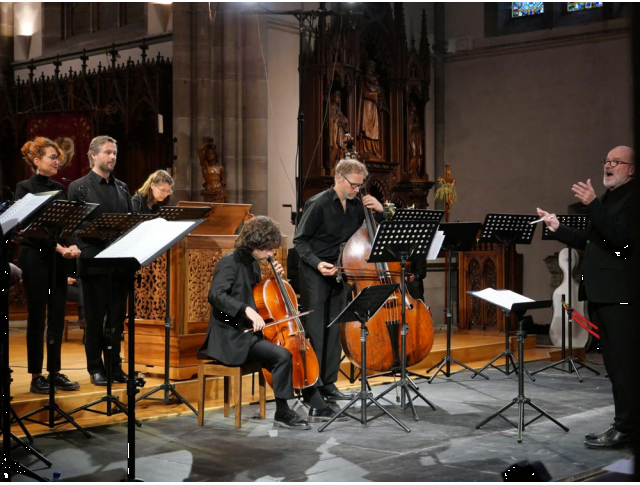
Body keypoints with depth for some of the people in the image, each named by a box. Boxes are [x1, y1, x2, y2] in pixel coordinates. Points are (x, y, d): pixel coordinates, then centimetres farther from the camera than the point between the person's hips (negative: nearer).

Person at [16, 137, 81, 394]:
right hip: (35, 258, -5)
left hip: (58, 259, 6)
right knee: (37, 316, -1)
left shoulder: (60, 188, 12)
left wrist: (73, 246, -12)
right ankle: (36, 376, 7)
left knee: (57, 316, 7)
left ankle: (55, 372, 14)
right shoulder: (25, 187, -6)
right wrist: (59, 248, -22)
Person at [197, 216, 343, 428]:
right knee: (281, 355, -27)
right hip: (233, 338, -10)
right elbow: (216, 295, -28)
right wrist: (247, 310, -40)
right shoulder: (230, 262, -13)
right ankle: (283, 414, -13)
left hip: (251, 333, 10)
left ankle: (317, 408, 15)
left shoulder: (253, 263, 12)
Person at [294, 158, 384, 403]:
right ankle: (311, 386, 2)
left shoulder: (357, 205, 6)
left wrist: (379, 210, -5)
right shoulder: (318, 204, -11)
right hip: (315, 274, -6)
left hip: (341, 273, 6)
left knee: (335, 330, 9)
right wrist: (317, 263, -23)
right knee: (314, 330, -3)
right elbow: (300, 240, -9)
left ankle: (328, 384, 18)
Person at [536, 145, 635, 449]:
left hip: (620, 295, -9)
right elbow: (590, 243, 22)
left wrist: (592, 205, -26)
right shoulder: (606, 199, 19)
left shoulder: (632, 197, -9)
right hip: (600, 292, 10)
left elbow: (621, 238, -24)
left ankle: (624, 428, -1)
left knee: (622, 362, -6)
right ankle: (626, 423, 20)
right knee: (615, 363, 13)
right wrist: (558, 229, 15)